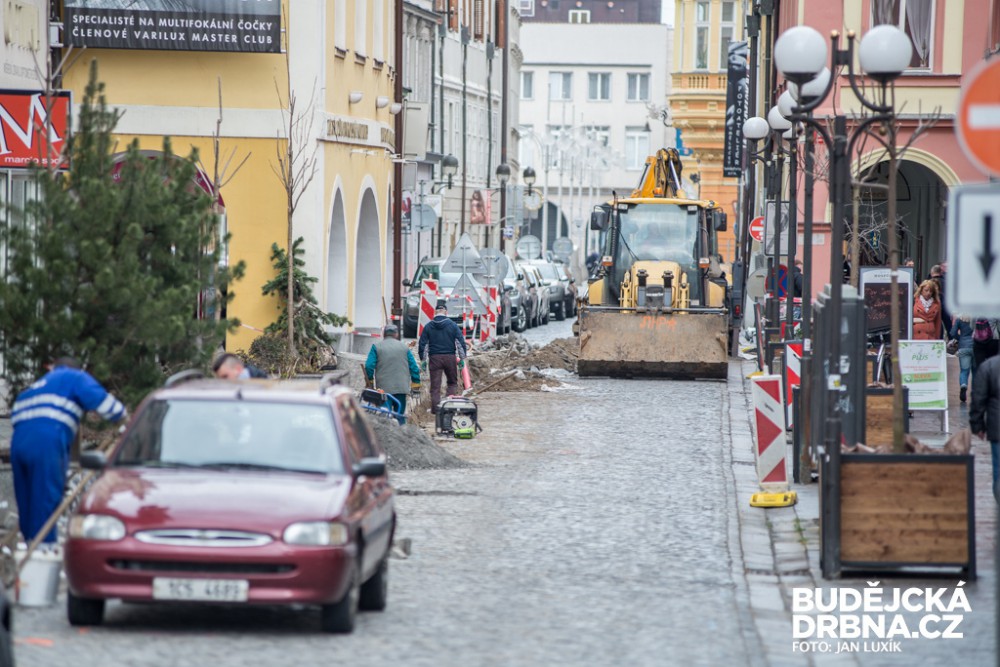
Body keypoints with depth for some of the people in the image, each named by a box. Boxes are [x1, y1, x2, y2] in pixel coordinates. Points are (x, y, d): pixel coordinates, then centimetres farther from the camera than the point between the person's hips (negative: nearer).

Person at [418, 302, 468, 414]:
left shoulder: (428, 326, 2)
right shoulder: (453, 325, 0)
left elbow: (423, 344, 3)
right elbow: (461, 342, 0)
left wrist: (423, 360, 10)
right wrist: (462, 358, 7)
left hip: (434, 358, 0)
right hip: (450, 358, 0)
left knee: (435, 386, 4)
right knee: (452, 382, 13)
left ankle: (435, 409, 1)